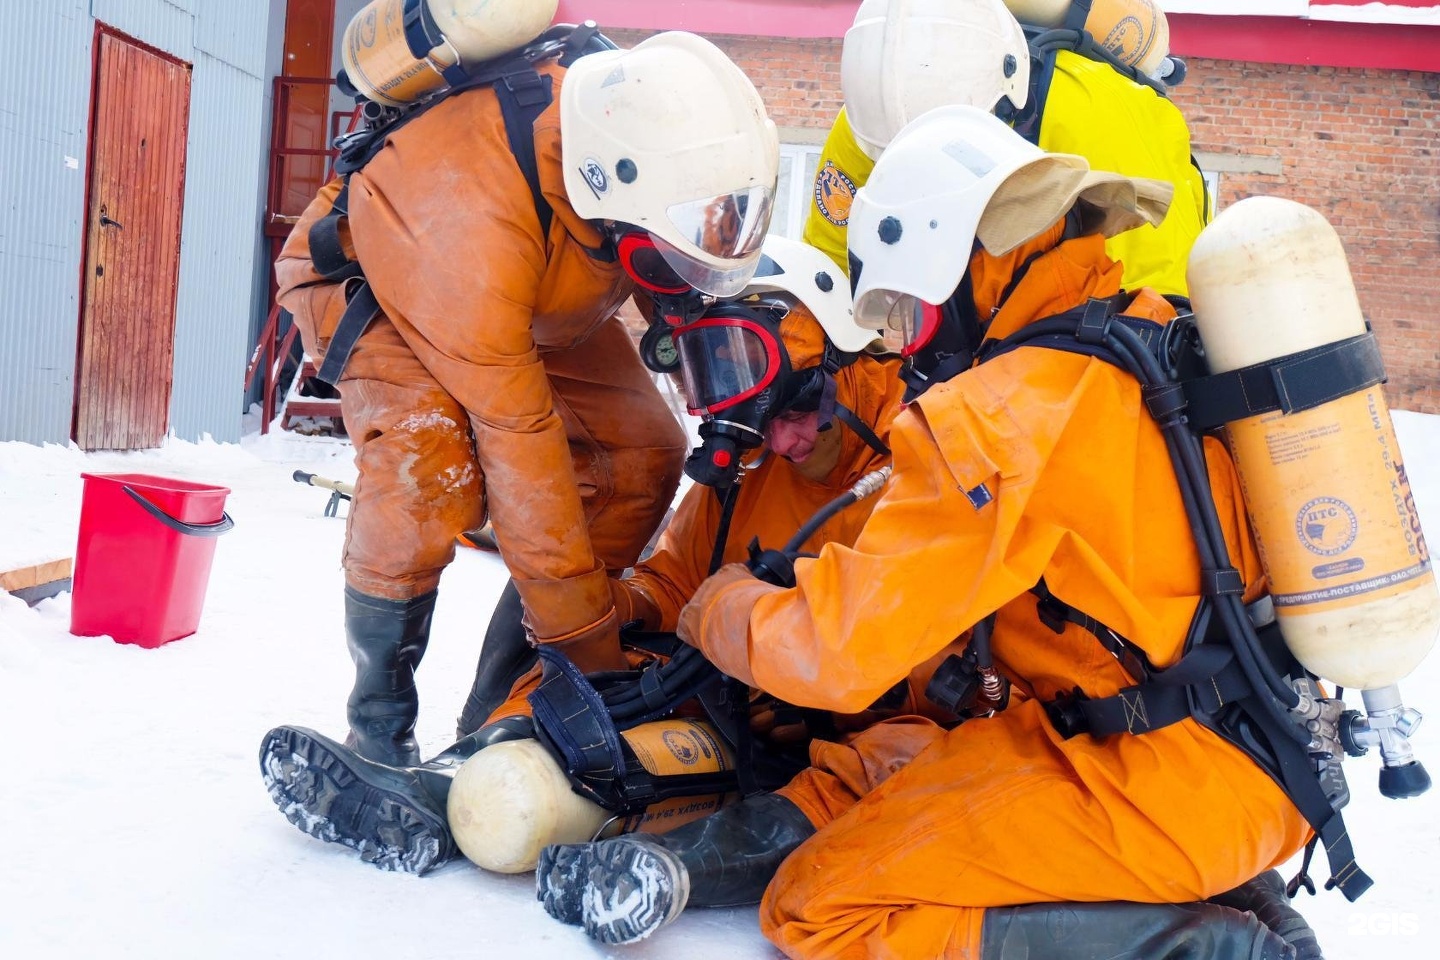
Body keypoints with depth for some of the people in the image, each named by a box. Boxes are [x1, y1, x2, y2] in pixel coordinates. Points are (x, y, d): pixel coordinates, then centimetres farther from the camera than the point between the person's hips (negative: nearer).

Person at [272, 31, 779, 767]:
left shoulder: (662, 139, -28)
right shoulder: (478, 218, -44)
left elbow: (688, 291, -7)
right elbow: (516, 437, -39)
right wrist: (583, 632, -33)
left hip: (534, 297, 6)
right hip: (369, 270, -6)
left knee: (643, 450, -7)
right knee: (429, 469, -32)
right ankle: (378, 731, -12)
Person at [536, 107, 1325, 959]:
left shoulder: (1004, 414, -21)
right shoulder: (1167, 339, 5)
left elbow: (838, 648, -18)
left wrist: (719, 607, 2)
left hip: (1159, 781, -9)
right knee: (879, 761, 17)